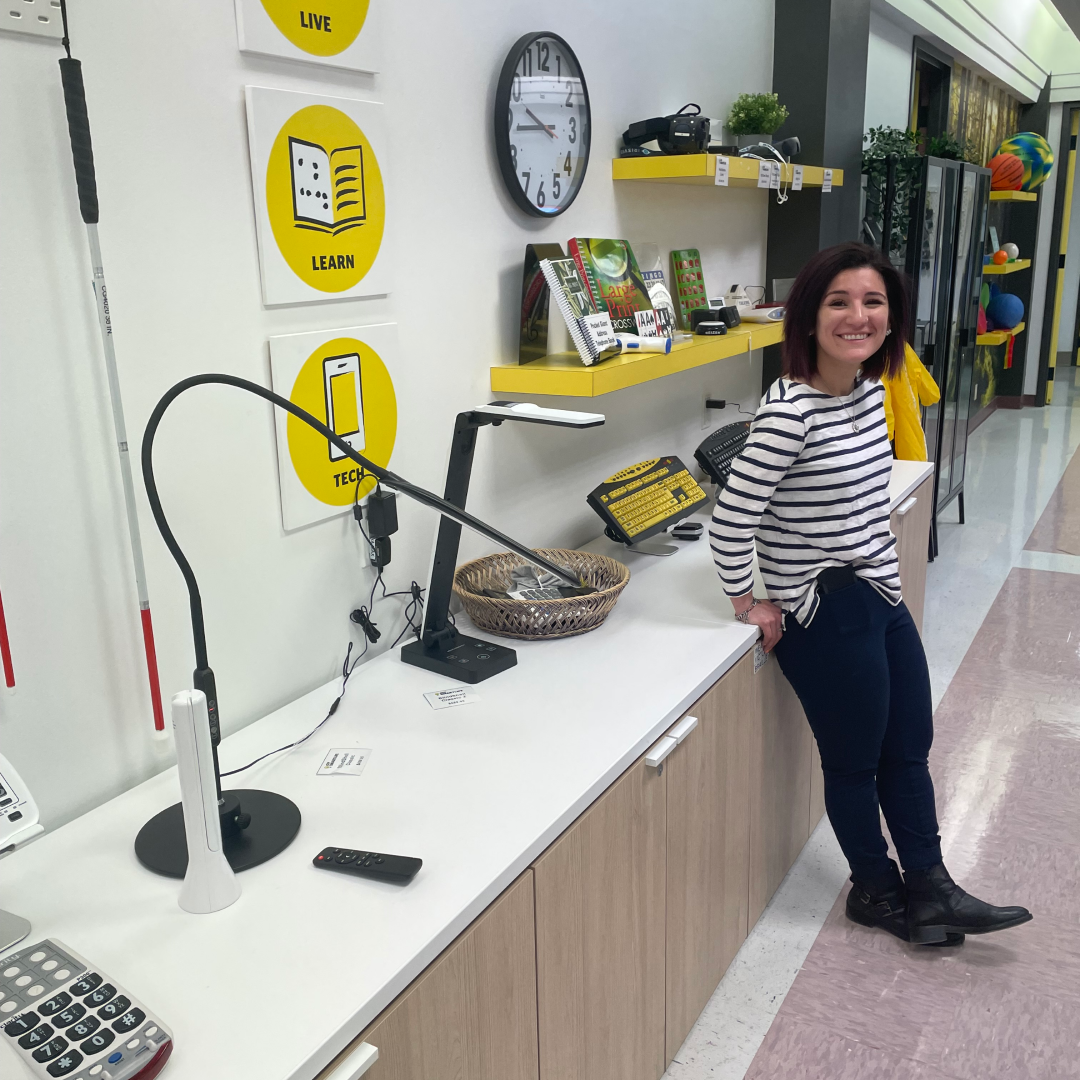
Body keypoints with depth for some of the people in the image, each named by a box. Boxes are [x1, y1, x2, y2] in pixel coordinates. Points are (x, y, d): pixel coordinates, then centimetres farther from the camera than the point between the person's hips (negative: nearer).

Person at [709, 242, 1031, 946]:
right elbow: (732, 518, -23)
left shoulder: (871, 389, 2)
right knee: (856, 762, 12)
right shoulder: (790, 412, -25)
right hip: (825, 617, -8)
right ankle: (878, 889, 37)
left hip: (882, 598, 8)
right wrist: (748, 604, -14)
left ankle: (929, 889, 37)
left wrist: (882, 573, 17)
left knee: (910, 748, 19)